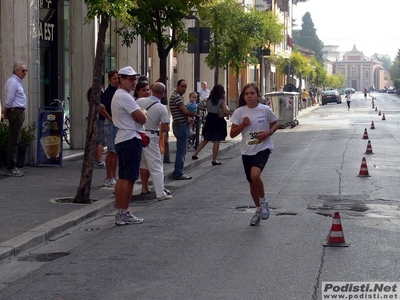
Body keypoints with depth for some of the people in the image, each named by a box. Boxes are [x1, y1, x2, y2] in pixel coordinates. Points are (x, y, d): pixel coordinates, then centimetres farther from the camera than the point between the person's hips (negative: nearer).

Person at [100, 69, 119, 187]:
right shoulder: (109, 92, -14)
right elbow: (100, 106, -29)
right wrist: (109, 118, -19)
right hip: (112, 124, -8)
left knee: (117, 151, 12)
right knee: (112, 151, -5)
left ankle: (114, 177, 20)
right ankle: (108, 179, 0)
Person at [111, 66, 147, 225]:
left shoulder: (117, 96, 20)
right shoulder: (124, 96, -14)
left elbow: (136, 115, 20)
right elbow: (143, 118, -16)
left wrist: (137, 115, 1)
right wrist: (141, 114, 4)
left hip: (121, 139, 11)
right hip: (130, 139, -11)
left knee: (122, 178, 12)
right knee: (129, 178, -9)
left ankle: (120, 213, 15)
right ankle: (124, 214, -8)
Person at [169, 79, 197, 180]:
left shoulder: (178, 96, 18)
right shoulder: (176, 97, -15)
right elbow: (185, 111, -21)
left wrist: (190, 115, 2)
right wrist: (195, 115, -4)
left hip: (180, 125, 11)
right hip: (181, 125, -11)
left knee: (181, 150, 16)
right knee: (181, 151, -7)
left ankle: (177, 171, 23)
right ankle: (178, 174, -4)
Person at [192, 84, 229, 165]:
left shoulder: (209, 100, 4)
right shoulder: (221, 101, -11)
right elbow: (226, 112, -15)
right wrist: (227, 108, 4)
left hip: (210, 120, 5)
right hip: (218, 121, -5)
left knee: (206, 140, 17)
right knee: (216, 141, 0)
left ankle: (195, 154, 14)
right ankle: (214, 160, 2)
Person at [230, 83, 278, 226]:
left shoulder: (265, 110, -6)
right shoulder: (239, 112, -3)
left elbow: (275, 124, 10)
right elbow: (232, 134, -1)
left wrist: (268, 132, -9)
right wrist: (243, 125, -17)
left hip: (263, 148, -3)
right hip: (247, 150, 3)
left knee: (255, 174, -28)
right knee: (252, 182, 12)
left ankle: (263, 201, 0)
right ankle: (258, 209, 35)